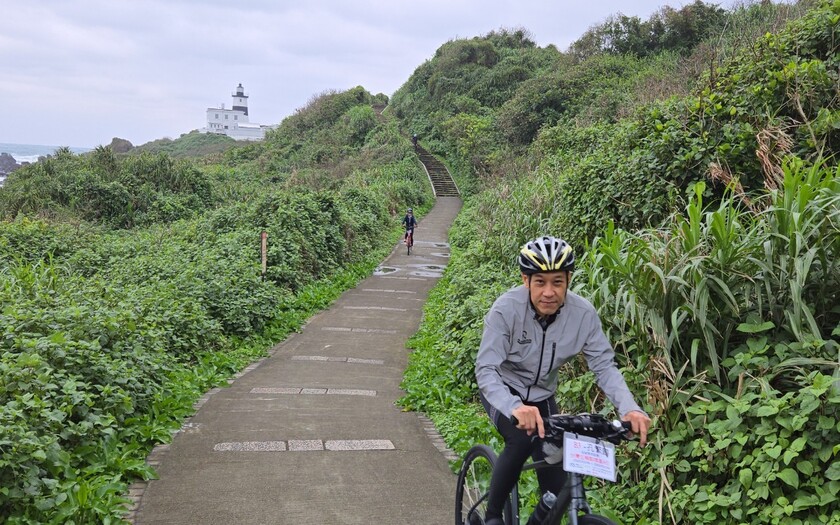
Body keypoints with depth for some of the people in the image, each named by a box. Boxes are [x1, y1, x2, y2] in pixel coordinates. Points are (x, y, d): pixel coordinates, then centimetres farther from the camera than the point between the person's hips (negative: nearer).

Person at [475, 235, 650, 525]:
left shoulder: (583, 313, -22)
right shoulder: (506, 309, -30)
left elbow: (604, 365, -17)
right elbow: (485, 369, -34)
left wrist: (629, 408, -36)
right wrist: (516, 407, -52)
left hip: (541, 395, 3)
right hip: (502, 390, -3)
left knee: (556, 484, -2)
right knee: (521, 439, -32)